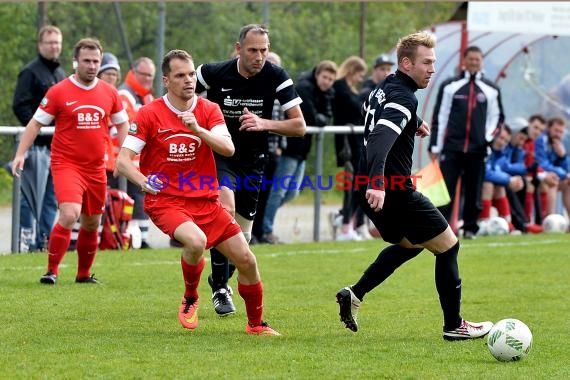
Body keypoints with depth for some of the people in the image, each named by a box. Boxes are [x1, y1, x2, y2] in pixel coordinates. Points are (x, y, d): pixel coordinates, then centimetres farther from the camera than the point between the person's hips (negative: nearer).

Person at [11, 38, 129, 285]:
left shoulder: (109, 93, 5)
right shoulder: (58, 92, -5)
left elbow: (122, 124, 17)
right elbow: (36, 123, -1)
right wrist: (20, 154, -10)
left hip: (96, 168, 5)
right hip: (66, 164, -4)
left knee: (92, 223, 12)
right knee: (69, 214, -23)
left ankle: (84, 274, 30)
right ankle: (51, 271, -12)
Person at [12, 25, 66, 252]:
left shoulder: (61, 74, 20)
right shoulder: (31, 72, -5)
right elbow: (20, 106, -13)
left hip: (57, 145, 8)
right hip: (37, 145, -8)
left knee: (52, 196, 9)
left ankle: (44, 239, 13)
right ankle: (26, 238, -7)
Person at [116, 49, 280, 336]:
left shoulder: (209, 110, 3)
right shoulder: (149, 114, -6)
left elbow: (228, 148, -12)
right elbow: (123, 160, -8)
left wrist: (198, 129, -28)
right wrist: (145, 182, -28)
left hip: (206, 200, 4)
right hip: (165, 200, -4)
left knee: (246, 259, -2)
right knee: (196, 241, -34)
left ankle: (255, 323, 21)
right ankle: (190, 298, -4)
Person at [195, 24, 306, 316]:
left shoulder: (276, 77, -12)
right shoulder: (214, 73, -15)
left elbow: (299, 126, -13)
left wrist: (264, 123, -28)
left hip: (252, 161, 3)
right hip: (218, 155, -3)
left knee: (242, 233, 8)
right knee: (226, 208, -29)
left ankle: (221, 279, 38)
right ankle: (220, 289, -21)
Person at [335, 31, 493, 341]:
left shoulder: (385, 87, 11)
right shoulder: (404, 98, -19)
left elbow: (367, 112, 33)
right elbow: (380, 138, -35)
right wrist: (377, 182, -49)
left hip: (372, 188, 10)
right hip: (391, 191, -10)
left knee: (409, 244, 29)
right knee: (448, 246, 2)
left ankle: (354, 294, 19)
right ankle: (454, 326, 7)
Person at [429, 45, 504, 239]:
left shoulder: (491, 90, 10)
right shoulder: (449, 86, 5)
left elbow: (497, 116, 18)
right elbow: (439, 117, 5)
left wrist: (489, 137, 1)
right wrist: (435, 147, 1)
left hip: (477, 149, 2)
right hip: (451, 148, -2)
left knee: (474, 191, 4)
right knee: (446, 189, -9)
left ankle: (470, 228, 14)